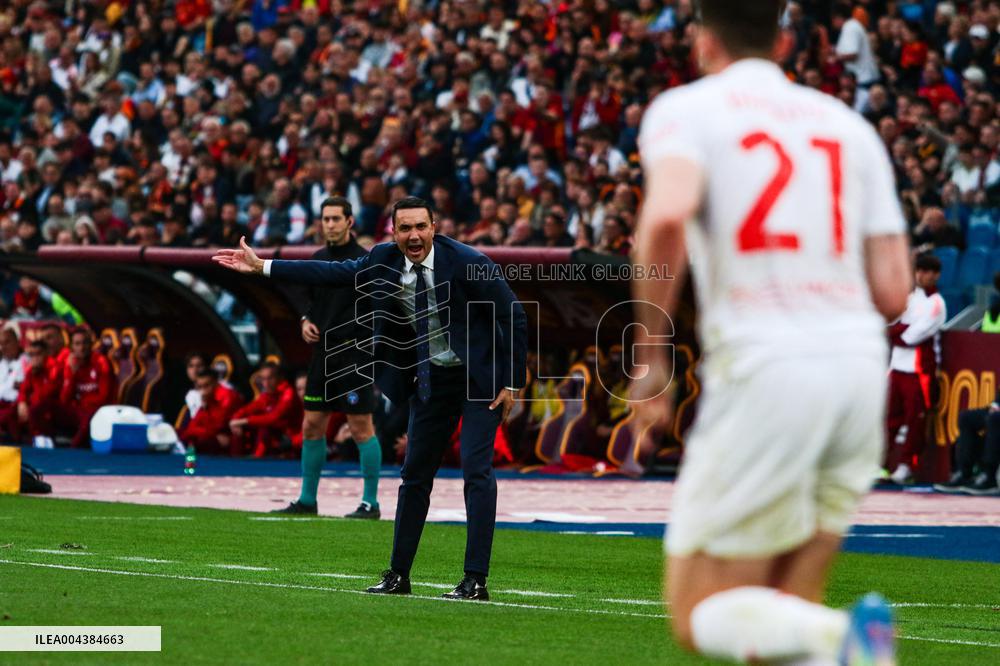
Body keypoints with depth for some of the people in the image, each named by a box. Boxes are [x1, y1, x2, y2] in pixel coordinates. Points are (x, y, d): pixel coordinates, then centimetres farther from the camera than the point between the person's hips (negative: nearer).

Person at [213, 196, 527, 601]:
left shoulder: (470, 264, -21)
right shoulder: (385, 261, -5)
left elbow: (514, 318, -14)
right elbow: (334, 273, 6)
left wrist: (512, 384, -14)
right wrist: (262, 267, 4)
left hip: (479, 379, -6)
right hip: (431, 378, 6)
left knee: (476, 470, -14)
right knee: (415, 473, 10)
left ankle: (476, 581, -12)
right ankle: (398, 575, 18)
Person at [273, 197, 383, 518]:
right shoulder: (319, 258, 11)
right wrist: (306, 321, 6)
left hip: (354, 355, -7)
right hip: (323, 354, 7)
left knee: (361, 428, -4)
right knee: (312, 427, 9)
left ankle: (370, 503, 2)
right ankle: (307, 499, 18)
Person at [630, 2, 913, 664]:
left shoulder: (686, 108, 4)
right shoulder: (849, 124, 17)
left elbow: (667, 216, -18)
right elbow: (892, 292, 9)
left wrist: (650, 355, -8)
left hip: (763, 367, -5)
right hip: (859, 364, 5)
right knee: (783, 611, 15)